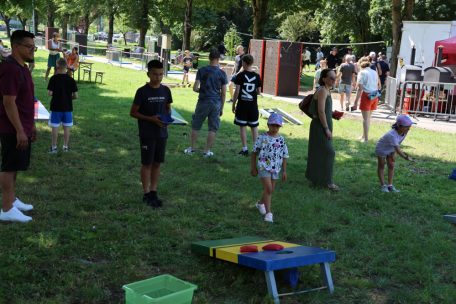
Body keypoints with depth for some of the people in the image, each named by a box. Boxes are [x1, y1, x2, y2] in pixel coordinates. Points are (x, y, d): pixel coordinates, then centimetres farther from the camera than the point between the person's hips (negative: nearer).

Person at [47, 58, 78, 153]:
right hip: (68, 107, 2)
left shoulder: (53, 78, -11)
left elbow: (49, 93, -13)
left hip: (56, 107, -2)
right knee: (66, 128, 11)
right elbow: (75, 95, -4)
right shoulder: (71, 79, -5)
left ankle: (54, 147, 11)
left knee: (55, 128, 6)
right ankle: (65, 147, 18)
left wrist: (55, 93, 8)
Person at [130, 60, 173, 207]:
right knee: (147, 163, 3)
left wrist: (168, 117, -5)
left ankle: (153, 192, 20)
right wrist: (151, 119, -18)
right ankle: (146, 194, 12)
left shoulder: (166, 90, 3)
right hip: (147, 134, -4)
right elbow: (133, 112, -7)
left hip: (162, 133, 4)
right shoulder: (142, 92, -10)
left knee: (157, 163, 10)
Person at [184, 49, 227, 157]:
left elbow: (195, 88, -7)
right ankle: (207, 151, 11)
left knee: (195, 126, 14)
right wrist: (221, 108, 9)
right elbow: (223, 93, -1)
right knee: (213, 128, 8)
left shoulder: (201, 71, -4)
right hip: (216, 103, 0)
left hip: (203, 102, 0)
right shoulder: (222, 73, -2)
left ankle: (191, 148, 20)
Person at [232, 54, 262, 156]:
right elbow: (259, 92, 5)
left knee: (243, 126, 3)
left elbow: (237, 91, -9)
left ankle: (245, 149, 2)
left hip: (242, 105, -3)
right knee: (254, 127, 10)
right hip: (253, 105, 3)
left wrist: (233, 104, 0)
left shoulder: (240, 75, -8)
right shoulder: (257, 76, 1)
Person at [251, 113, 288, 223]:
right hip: (264, 166, -4)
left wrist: (284, 171, 7)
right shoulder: (262, 138, -7)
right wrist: (253, 167, -1)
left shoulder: (281, 140, 2)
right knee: (268, 188, -14)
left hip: (275, 168, 4)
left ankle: (260, 203, 42)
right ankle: (268, 212, -10)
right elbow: (254, 153, 0)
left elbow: (284, 156, 8)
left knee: (270, 190, 14)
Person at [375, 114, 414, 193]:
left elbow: (398, 145, -8)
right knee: (381, 167, 8)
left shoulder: (404, 132, -20)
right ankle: (383, 185, 17)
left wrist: (393, 155, -8)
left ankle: (390, 185, 16)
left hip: (391, 150, 7)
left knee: (391, 166, 8)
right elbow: (397, 149, -46)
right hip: (381, 149, -7)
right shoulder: (392, 135, -43)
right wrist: (406, 157, -50)